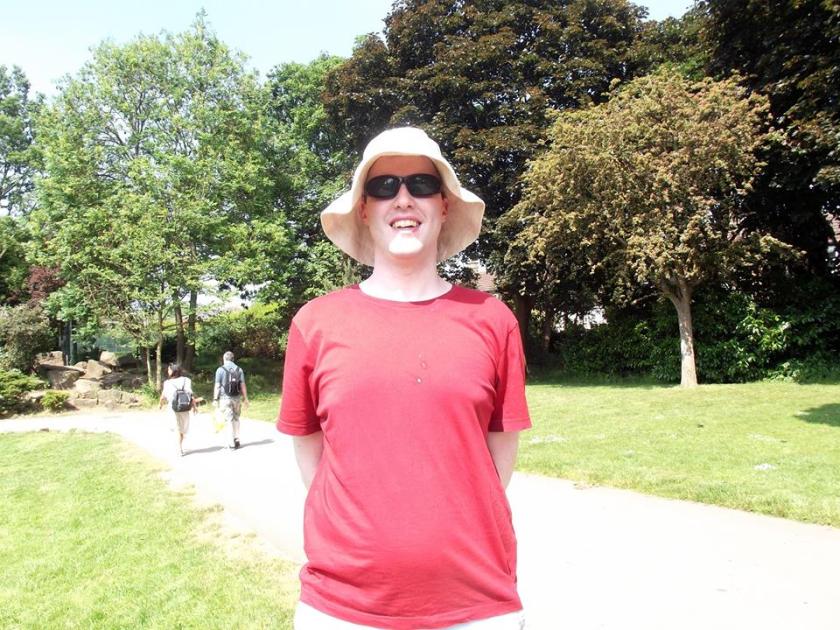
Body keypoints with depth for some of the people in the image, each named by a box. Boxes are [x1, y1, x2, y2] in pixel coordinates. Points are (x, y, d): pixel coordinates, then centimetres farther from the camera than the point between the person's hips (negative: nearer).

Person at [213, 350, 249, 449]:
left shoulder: (220, 369, -4)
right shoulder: (239, 369, 4)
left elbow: (217, 386, -6)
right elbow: (243, 385, 3)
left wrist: (215, 399, -1)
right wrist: (245, 398, 8)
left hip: (225, 398, -3)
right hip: (237, 397, 3)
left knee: (230, 420, 0)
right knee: (236, 419, 15)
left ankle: (233, 443, 1)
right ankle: (237, 440, 17)